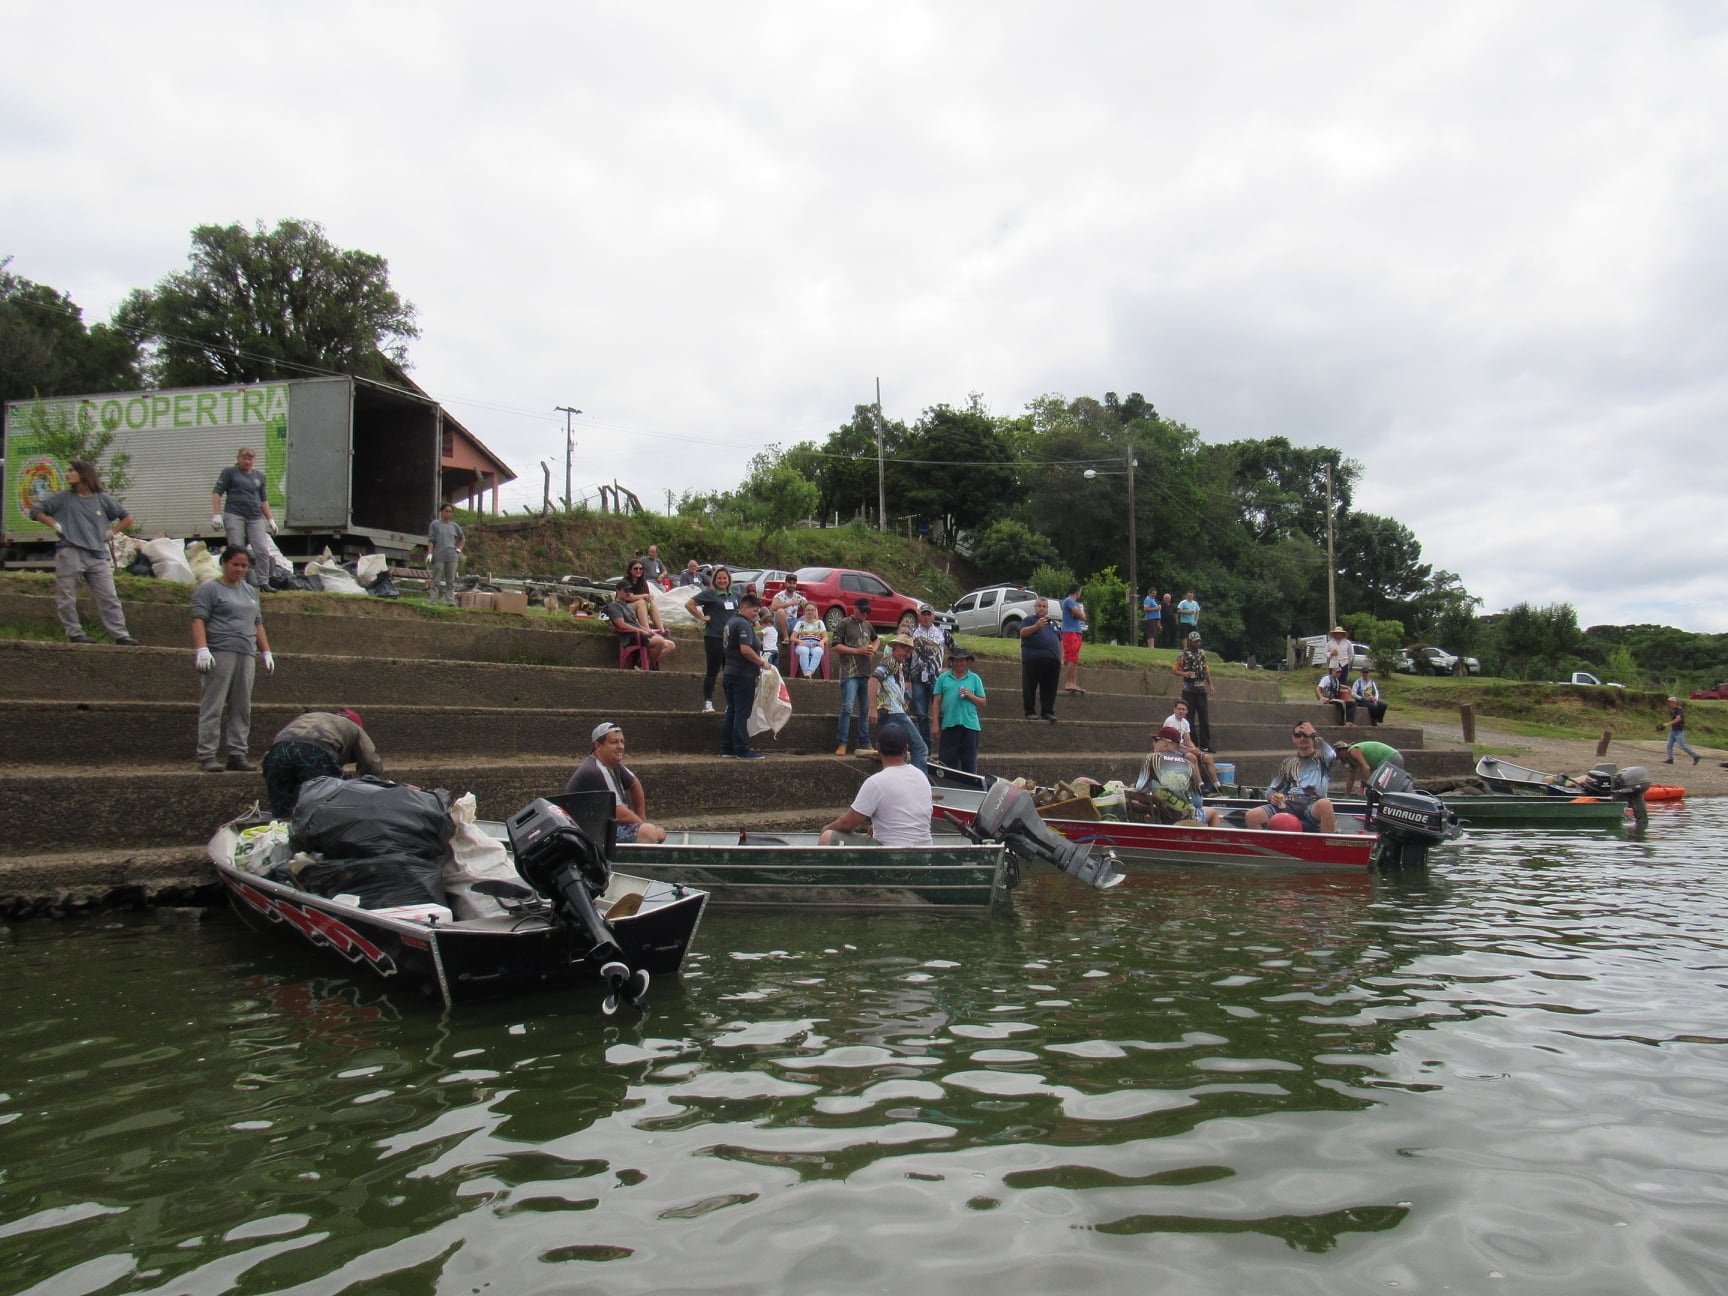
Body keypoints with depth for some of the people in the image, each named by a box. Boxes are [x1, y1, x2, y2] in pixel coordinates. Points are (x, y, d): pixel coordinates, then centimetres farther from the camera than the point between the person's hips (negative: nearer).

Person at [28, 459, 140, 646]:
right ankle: (74, 633, 6)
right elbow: (36, 511, 13)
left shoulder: (103, 499, 11)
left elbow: (127, 518, 19)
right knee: (66, 598, -1)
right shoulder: (63, 497, 9)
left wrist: (111, 532, 7)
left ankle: (120, 635, -5)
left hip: (97, 555, 1)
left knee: (109, 597, -4)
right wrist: (55, 524, 0)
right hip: (69, 552, 0)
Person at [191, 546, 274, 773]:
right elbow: (198, 621, -7)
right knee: (213, 707, -7)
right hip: (219, 653, -6)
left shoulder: (250, 591, 23)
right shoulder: (209, 589, 3)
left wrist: (266, 652, 18)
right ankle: (207, 755, -5)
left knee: (242, 709, 4)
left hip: (246, 656, 6)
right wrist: (201, 649, -18)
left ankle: (237, 754, 7)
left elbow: (258, 624, 25)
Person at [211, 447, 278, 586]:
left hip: (255, 518, 3)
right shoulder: (229, 472, 7)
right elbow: (216, 492, 3)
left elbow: (263, 500, 22)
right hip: (234, 516, -3)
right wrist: (216, 514, -7)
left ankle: (262, 582, -3)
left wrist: (270, 519, 16)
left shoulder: (259, 475, 18)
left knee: (262, 550, -9)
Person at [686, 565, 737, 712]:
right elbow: (689, 604, -11)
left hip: (731, 638, 6)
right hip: (714, 638, -6)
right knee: (712, 671, -3)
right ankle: (707, 703, 3)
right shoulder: (710, 593, -5)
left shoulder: (732, 595, 13)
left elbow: (736, 612, 29)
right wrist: (702, 617, -9)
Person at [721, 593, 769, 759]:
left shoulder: (731, 621, 16)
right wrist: (762, 662, -15)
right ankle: (742, 750, -3)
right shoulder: (743, 624, -16)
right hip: (743, 675, -10)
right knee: (742, 713, -6)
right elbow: (745, 649, -26)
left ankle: (727, 748, 16)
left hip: (731, 672, 10)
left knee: (732, 712, 13)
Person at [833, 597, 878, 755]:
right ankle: (841, 744, -7)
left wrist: (873, 649, 12)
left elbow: (875, 639, 36)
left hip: (866, 673, 6)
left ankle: (865, 744, 16)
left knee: (866, 710, 9)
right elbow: (835, 647, -9)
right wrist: (858, 651, -13)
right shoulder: (845, 624, -2)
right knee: (847, 708, -12)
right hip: (850, 673, -6)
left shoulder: (868, 625, 16)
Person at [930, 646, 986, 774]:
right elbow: (936, 703, 6)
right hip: (949, 724, 0)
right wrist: (935, 725, -1)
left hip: (970, 725, 0)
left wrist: (970, 696, -8)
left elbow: (983, 704, 10)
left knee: (969, 762, 4)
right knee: (947, 760, 1)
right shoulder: (943, 678, 9)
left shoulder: (974, 679, 10)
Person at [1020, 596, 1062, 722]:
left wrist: (1061, 658, 15)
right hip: (1033, 659, -4)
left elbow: (1060, 641, 25)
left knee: (1049, 689, 3)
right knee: (1030, 687, -4)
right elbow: (1023, 632, -10)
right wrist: (1036, 626, -25)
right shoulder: (1029, 620, 8)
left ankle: (1047, 711, 7)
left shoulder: (1052, 622, 24)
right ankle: (1030, 712, 0)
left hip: (1052, 660, 5)